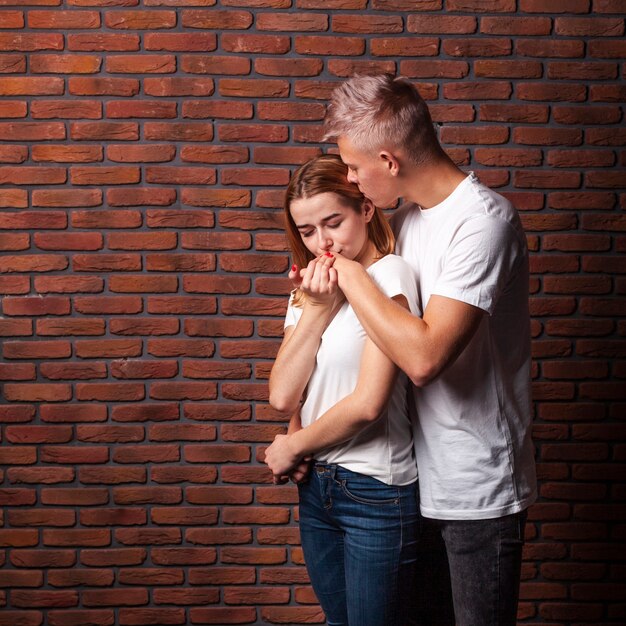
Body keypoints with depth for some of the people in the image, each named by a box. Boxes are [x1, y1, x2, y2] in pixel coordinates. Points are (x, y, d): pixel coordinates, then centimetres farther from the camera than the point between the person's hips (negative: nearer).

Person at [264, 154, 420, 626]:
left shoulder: (388, 275, -14)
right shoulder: (311, 289, 10)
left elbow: (368, 403, -20)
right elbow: (282, 395, -2)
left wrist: (292, 446, -4)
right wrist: (316, 309, -11)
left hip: (376, 490, -7)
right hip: (317, 482, 7)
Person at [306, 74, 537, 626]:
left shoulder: (482, 220, -23)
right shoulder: (409, 215, 5)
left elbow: (424, 356, -31)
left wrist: (352, 274, -19)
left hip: (477, 491, -8)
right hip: (422, 473, 8)